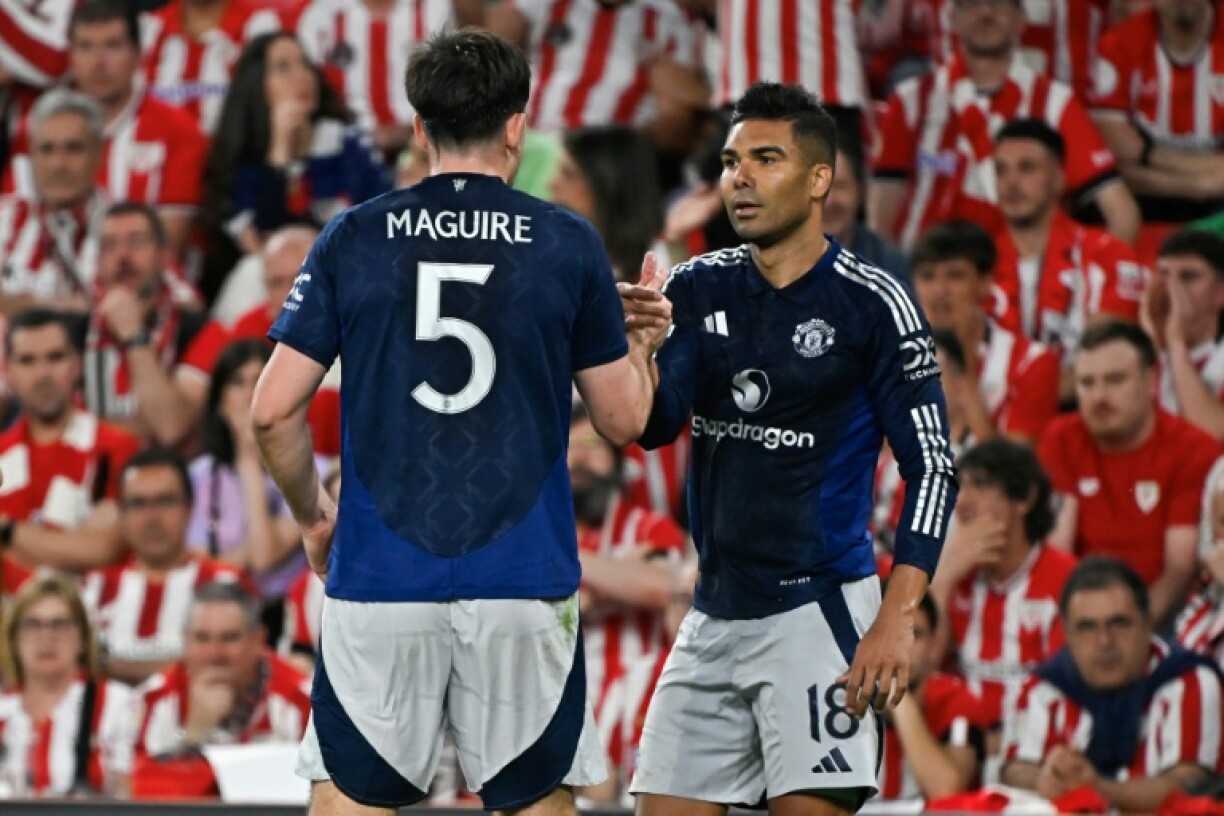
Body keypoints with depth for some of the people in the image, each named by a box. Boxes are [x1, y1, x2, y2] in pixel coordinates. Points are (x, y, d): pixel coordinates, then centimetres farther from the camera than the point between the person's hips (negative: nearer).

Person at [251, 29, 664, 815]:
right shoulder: (570, 247, 0)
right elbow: (623, 419, 6)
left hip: (380, 576, 0)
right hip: (524, 584, 0)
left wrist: (312, 516, 18)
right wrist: (644, 343, 27)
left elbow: (274, 410, 0)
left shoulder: (354, 240, 1)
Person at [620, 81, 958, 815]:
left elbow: (932, 466, -9)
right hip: (716, 614, 6)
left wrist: (897, 617, -18)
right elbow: (656, 425, -1)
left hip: (819, 609, -6)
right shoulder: (699, 289, 9)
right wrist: (635, 344, -23)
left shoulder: (873, 304, -7)